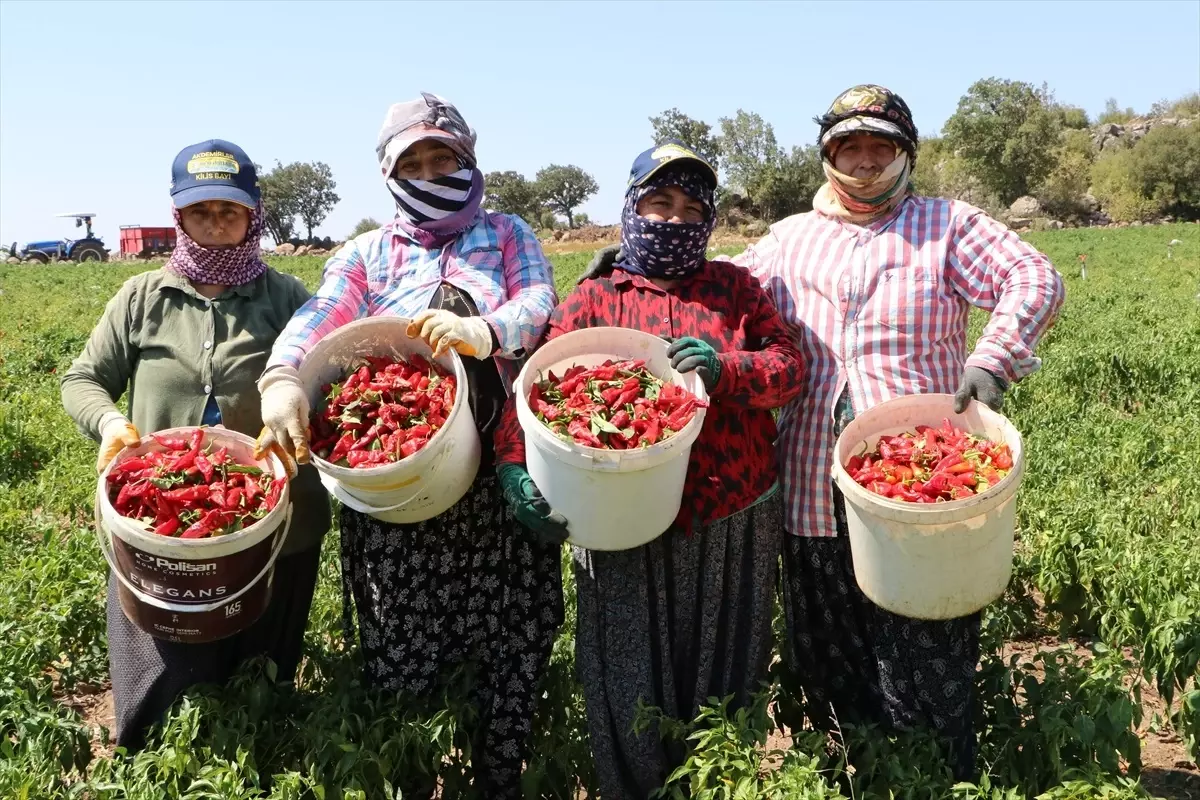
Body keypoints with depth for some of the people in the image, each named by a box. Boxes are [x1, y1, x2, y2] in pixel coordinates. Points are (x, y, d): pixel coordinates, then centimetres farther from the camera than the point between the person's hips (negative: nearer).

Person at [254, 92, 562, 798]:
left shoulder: (508, 234, 15)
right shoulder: (369, 253, 14)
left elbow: (540, 302, -4)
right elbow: (322, 316, -6)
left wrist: (485, 330, -27)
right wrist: (282, 376, -28)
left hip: (503, 470, 0)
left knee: (514, 638, 7)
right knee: (400, 650, 5)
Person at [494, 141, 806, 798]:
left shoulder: (735, 287, 8)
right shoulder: (593, 299, 3)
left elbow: (788, 366, 0)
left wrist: (727, 368, -20)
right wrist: (514, 464, -23)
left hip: (735, 525, 2)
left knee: (725, 677, 18)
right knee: (629, 687, 11)